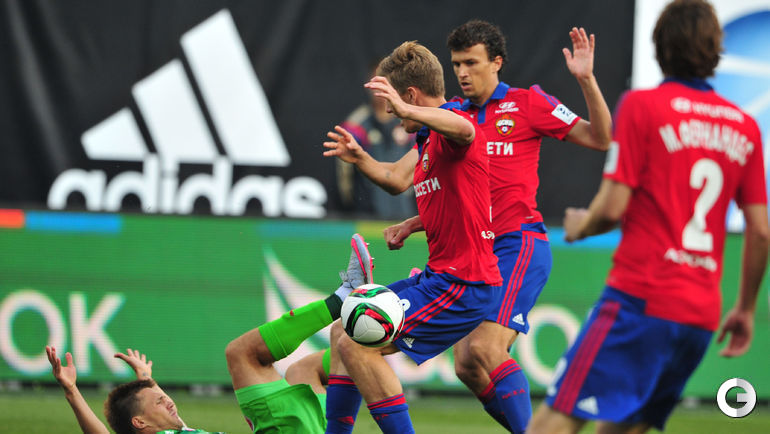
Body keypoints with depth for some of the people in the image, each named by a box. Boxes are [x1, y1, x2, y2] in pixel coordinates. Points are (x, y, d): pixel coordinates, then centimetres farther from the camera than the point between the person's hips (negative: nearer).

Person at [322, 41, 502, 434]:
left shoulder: (451, 128, -16)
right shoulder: (428, 140, 17)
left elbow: (464, 130, -42)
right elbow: (397, 179, 33)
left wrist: (408, 111, -59)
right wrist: (359, 158, 14)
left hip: (463, 284, -11)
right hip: (439, 278, 11)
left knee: (356, 345, -18)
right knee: (343, 332, 20)